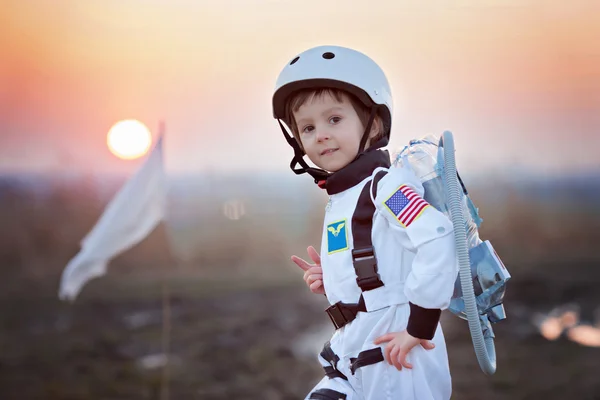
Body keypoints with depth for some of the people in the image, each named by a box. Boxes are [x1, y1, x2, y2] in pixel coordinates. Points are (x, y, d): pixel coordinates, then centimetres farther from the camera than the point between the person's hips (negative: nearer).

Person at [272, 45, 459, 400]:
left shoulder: (385, 185, -13)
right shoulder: (340, 199, 14)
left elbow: (438, 239, -27)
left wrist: (420, 326, -24)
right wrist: (331, 280, 5)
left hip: (398, 359, -8)